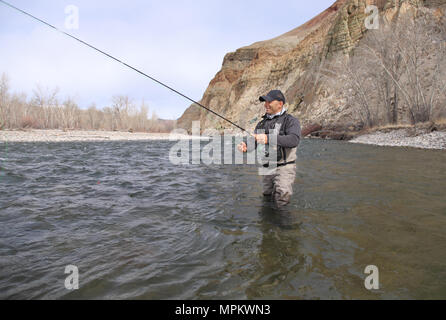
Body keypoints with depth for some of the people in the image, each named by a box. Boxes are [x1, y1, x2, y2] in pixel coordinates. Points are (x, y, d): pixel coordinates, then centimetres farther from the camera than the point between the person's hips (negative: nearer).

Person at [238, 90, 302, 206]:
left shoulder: (291, 121, -6)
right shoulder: (262, 123, 14)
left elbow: (294, 140, -24)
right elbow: (253, 142, 5)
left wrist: (268, 139, -34)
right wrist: (245, 147, -20)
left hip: (285, 167, -6)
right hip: (267, 169, 6)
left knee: (281, 197, -24)